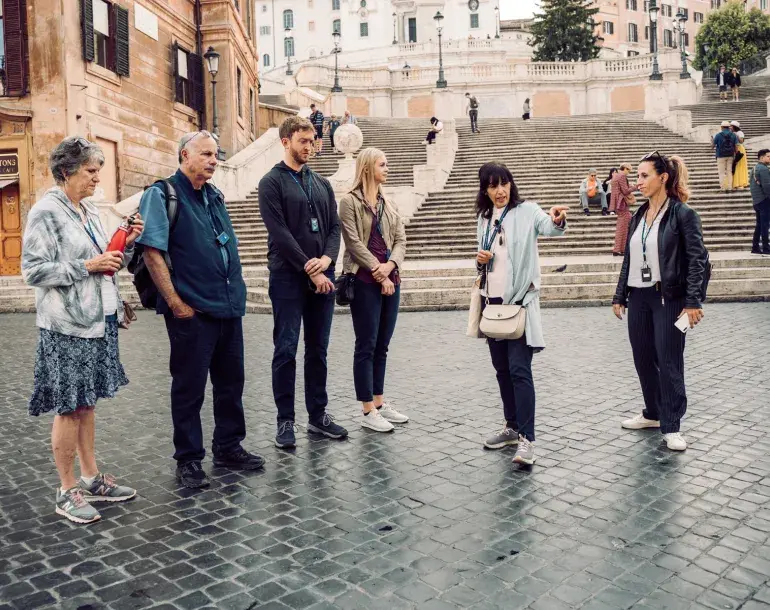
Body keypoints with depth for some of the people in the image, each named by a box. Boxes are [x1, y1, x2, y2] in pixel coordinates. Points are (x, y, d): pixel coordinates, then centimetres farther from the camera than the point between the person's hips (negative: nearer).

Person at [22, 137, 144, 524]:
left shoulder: (90, 212, 12)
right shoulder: (46, 212, -10)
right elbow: (33, 270, -16)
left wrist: (127, 244, 0)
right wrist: (88, 266, -19)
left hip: (98, 320, 8)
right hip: (67, 326, -7)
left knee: (87, 403, 15)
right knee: (69, 408, 1)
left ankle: (91, 478, 25)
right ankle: (67, 491, 13)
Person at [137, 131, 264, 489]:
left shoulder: (214, 196, 16)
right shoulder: (162, 195, -7)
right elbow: (152, 252, -15)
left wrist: (235, 293, 17)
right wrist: (176, 303, -17)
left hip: (229, 307, 8)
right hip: (192, 312, -7)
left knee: (231, 381, 15)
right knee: (189, 388, 4)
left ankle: (228, 448, 30)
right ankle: (188, 460, 18)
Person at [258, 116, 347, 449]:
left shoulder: (322, 184, 15)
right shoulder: (272, 182, -2)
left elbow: (335, 226, 11)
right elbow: (280, 233, -11)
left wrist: (327, 258, -9)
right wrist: (311, 270, -13)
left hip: (322, 276, 5)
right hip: (288, 277, -5)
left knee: (318, 350, 10)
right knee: (286, 351, 0)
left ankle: (318, 415, 20)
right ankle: (285, 420, 9)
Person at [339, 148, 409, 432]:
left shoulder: (388, 203, 16)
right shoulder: (350, 201, -3)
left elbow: (400, 239, 8)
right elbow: (354, 243, -11)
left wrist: (389, 266, -10)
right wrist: (378, 272, -12)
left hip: (390, 280, 6)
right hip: (365, 281, -6)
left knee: (381, 346, 11)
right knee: (366, 346, -1)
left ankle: (380, 402, 21)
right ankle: (368, 411, 5)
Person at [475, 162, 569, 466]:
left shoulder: (526, 211, -7)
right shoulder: (483, 218, 11)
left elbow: (547, 226, -28)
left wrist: (558, 221, -51)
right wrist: (479, 259, -3)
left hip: (520, 300, -6)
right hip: (492, 301, 6)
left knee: (519, 369, -10)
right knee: (501, 368, 13)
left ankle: (527, 439, -7)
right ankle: (513, 426, 26)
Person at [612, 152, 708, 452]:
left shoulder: (682, 214, -7)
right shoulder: (638, 216, 10)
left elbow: (697, 259, -11)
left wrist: (692, 302, -17)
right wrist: (619, 296, 12)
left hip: (668, 298, -6)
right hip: (638, 297, 6)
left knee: (669, 361, 0)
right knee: (643, 359, 12)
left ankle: (671, 426, 10)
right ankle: (653, 413, 29)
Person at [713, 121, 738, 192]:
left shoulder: (718, 135, -7)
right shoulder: (733, 135, 2)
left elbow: (712, 146, -2)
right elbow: (736, 146, -1)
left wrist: (712, 142, 20)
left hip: (721, 156, -3)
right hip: (730, 156, 3)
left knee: (722, 172, 1)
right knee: (729, 172, 9)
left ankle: (723, 188, -1)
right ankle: (729, 187, 6)